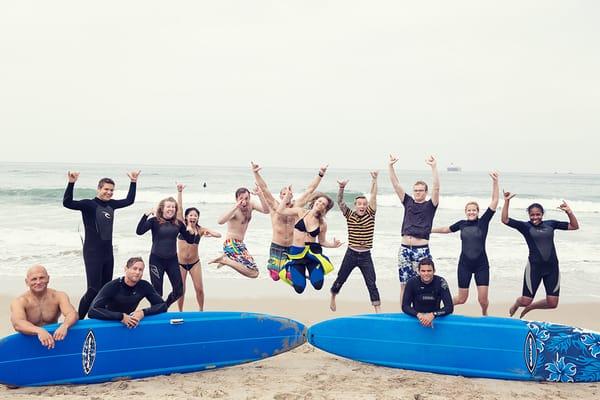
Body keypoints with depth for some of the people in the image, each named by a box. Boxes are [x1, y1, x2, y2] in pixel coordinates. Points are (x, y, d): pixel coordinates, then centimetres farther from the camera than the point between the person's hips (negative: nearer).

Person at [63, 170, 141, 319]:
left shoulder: (111, 204, 8)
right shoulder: (88, 204, -10)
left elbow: (129, 200, 24)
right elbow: (67, 203, -25)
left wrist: (133, 182, 20)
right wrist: (71, 183, -36)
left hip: (108, 253, 7)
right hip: (92, 253, -7)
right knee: (94, 290, -12)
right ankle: (78, 319, 0)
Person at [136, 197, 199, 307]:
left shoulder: (178, 224, 3)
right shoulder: (154, 221, -7)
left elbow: (190, 241, 9)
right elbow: (139, 231, -22)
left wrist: (191, 233, -12)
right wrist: (146, 215, -29)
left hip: (172, 260, 4)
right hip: (156, 260, -4)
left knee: (179, 290, 6)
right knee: (157, 291, 3)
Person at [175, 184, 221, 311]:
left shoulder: (200, 229, -2)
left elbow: (219, 235, -9)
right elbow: (179, 208, -12)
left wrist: (210, 234, -30)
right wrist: (179, 192, -20)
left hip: (194, 263, 1)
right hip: (180, 263, -1)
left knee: (199, 289, 1)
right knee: (180, 290, 4)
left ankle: (201, 311, 21)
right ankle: (180, 312, 22)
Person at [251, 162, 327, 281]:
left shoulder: (297, 206, 4)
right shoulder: (274, 206, -1)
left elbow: (310, 190, 5)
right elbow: (264, 188, -6)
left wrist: (320, 175, 2)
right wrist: (256, 173, -15)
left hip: (293, 248, 2)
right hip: (276, 247, -1)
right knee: (275, 276, -2)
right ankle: (272, 266, 32)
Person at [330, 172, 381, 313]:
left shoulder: (370, 214, -1)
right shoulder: (349, 215, -1)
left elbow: (373, 197, -9)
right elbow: (340, 202, -13)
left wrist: (374, 180, -18)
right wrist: (341, 188, -30)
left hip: (366, 256, 0)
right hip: (351, 254, 0)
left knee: (371, 283, -4)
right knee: (341, 279, 14)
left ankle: (378, 310, -1)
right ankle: (332, 298, 40)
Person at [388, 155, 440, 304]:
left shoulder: (430, 205, 4)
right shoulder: (408, 202, 13)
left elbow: (436, 188, -10)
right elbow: (396, 185, 7)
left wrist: (434, 167, -21)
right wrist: (390, 166, -3)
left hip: (422, 249, -3)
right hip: (405, 248, 4)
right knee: (404, 284, 7)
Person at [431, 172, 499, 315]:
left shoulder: (483, 221, -2)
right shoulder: (462, 224, 4)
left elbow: (494, 201, -9)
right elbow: (446, 229, 21)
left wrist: (495, 182, -17)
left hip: (481, 265, -1)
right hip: (465, 264, 1)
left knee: (483, 299, -3)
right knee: (462, 299, 4)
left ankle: (484, 314, 30)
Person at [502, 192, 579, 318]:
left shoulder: (550, 224, 9)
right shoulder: (525, 226, 0)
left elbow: (574, 226, 13)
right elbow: (505, 220, -11)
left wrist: (569, 212, -2)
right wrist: (507, 201, -17)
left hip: (552, 267, 3)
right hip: (534, 266, -3)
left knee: (552, 303, 4)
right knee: (525, 301, -1)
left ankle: (529, 307, 32)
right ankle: (517, 303, 37)